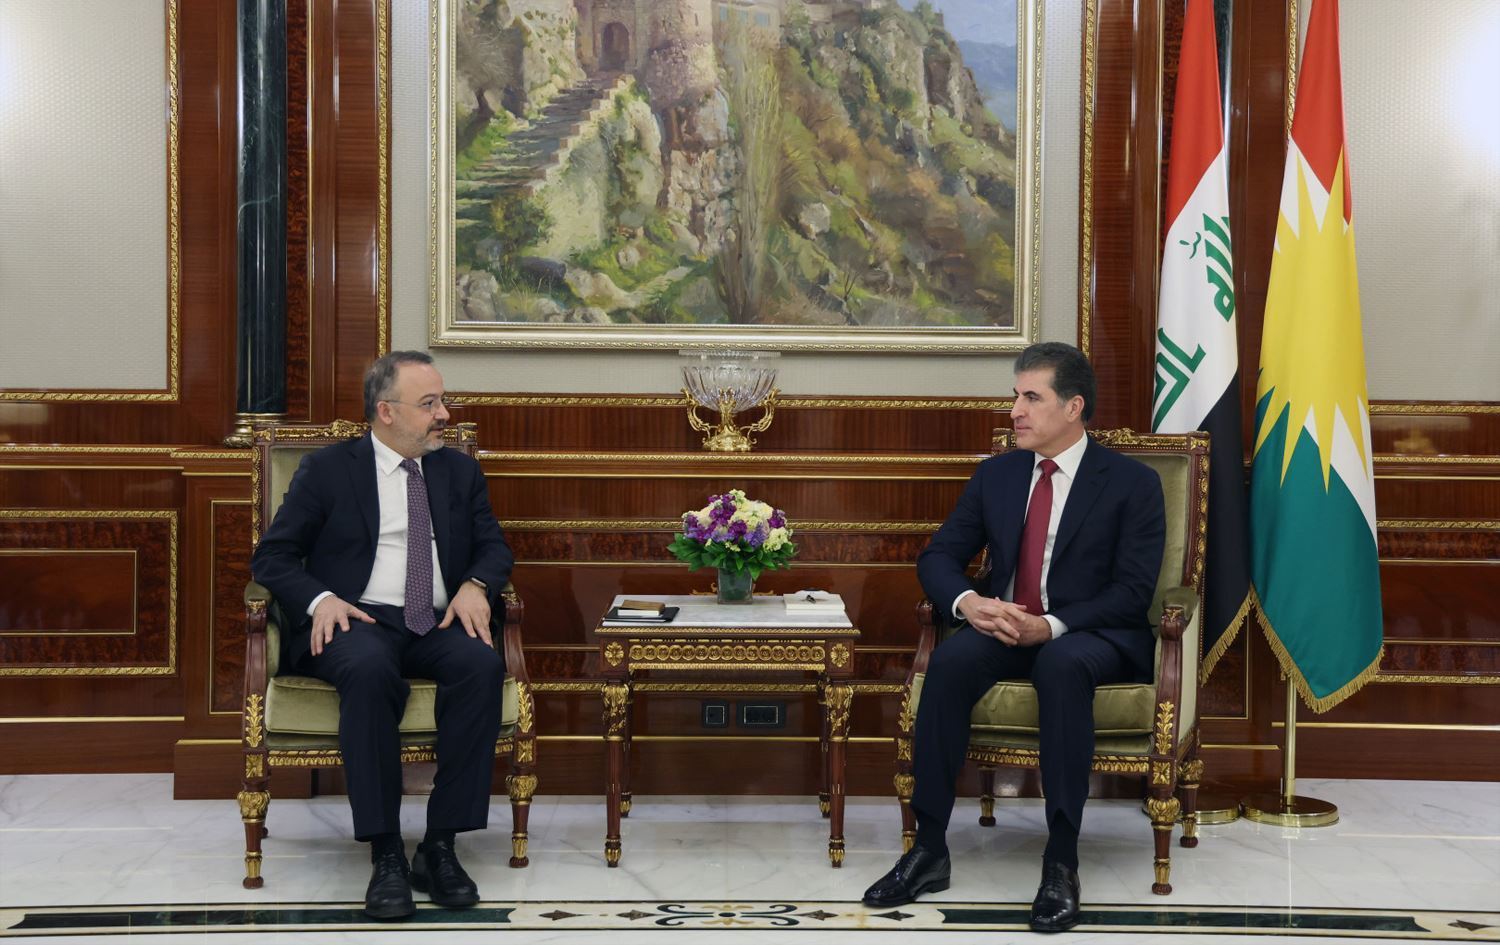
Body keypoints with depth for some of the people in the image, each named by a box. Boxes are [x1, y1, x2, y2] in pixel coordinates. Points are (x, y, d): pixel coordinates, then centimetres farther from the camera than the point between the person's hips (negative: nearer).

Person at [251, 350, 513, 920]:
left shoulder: (459, 472, 19)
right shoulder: (327, 470, 8)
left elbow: (493, 547, 16)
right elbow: (271, 557, 6)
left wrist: (476, 585, -8)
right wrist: (319, 599, -14)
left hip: (437, 627, 3)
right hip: (357, 622, -3)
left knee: (483, 665, -32)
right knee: (370, 669, -38)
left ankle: (440, 846, -26)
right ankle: (386, 855, -33)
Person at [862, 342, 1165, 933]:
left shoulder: (1133, 483, -3)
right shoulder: (996, 474, 10)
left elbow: (1133, 591, -10)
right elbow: (938, 557, 8)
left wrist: (1051, 626, -25)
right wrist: (967, 601, -16)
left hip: (1091, 636, -3)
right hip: (1005, 629, 4)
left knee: (1061, 663, -39)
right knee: (952, 657, -31)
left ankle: (1061, 862, -34)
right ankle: (928, 849, -25)